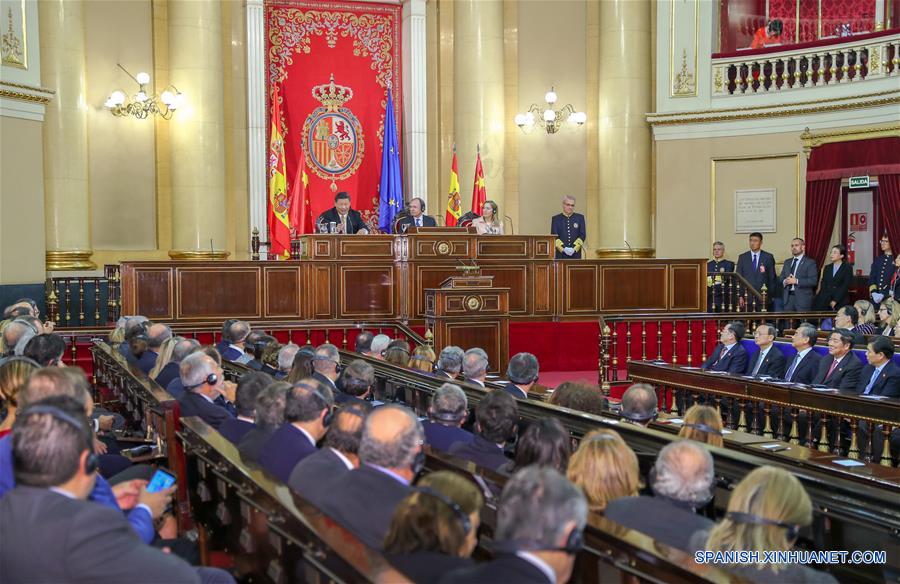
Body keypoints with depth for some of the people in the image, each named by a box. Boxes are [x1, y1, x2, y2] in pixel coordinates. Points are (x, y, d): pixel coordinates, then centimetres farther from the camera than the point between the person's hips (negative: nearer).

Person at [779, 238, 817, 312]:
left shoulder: (810, 262, 0)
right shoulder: (787, 262, 19)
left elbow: (813, 281, -11)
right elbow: (781, 278, 18)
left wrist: (796, 281, -18)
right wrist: (784, 281, -6)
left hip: (803, 299, -5)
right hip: (787, 298, 5)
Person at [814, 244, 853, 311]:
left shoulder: (848, 268, 2)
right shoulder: (827, 268, 15)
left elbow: (845, 286, -6)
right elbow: (823, 286, 8)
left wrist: (835, 301, -13)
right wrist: (828, 301, -7)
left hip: (840, 302, -3)